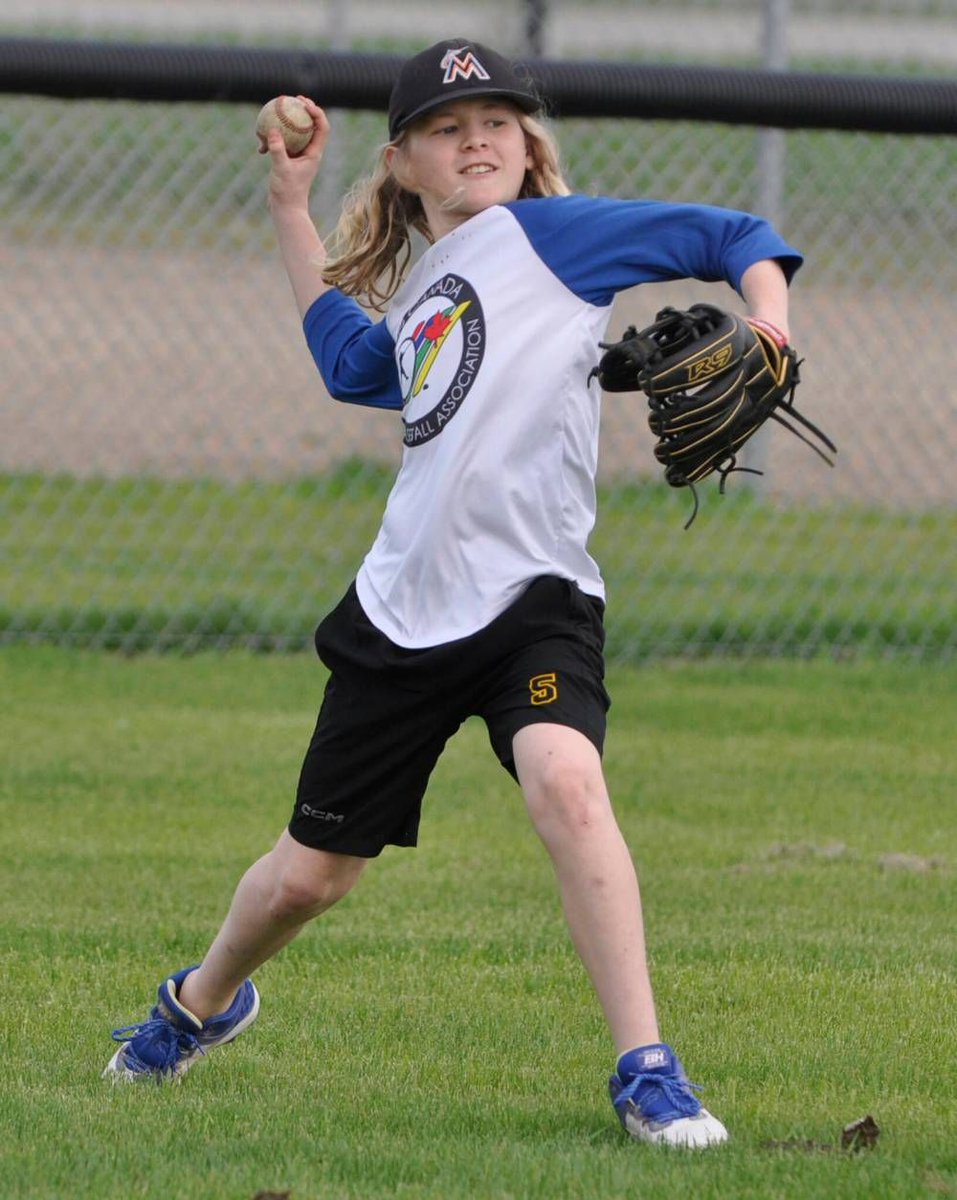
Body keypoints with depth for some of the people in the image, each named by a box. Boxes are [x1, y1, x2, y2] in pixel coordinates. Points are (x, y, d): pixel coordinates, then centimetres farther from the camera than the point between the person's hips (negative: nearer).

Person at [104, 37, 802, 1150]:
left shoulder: (550, 232, 1)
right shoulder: (417, 301, 18)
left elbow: (731, 239, -1)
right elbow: (349, 359, 40)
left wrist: (768, 339, -19)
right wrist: (290, 206, 37)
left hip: (533, 592, -5)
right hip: (406, 606, 5)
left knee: (565, 781, -34)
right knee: (306, 875, 13)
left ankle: (646, 1072, -31)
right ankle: (203, 1002, 45)